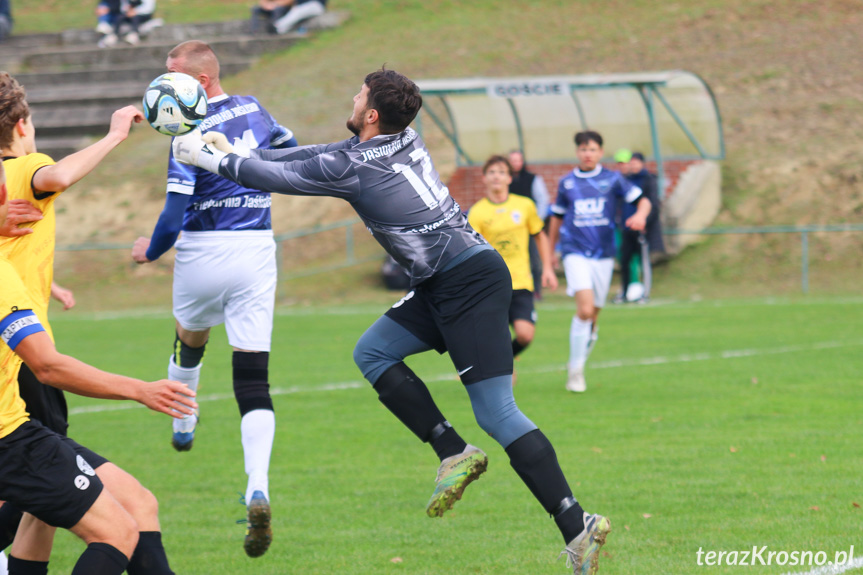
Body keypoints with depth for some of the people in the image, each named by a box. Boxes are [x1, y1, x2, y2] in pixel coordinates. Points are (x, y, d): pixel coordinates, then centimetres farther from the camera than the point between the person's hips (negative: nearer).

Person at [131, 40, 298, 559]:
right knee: (254, 383, -3)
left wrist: (150, 251, 0)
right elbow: (292, 154, 23)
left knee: (190, 343, 30)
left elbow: (175, 213, -18)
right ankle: (258, 490, -21)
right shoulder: (253, 109, 5)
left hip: (204, 252, -4)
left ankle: (183, 427, 52)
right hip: (257, 251, 4)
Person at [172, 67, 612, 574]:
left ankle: (578, 527, -17)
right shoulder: (403, 142, 14)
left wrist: (211, 157, 16)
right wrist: (239, 153, 29)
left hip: (470, 282, -10)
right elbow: (323, 155, 27)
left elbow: (275, 177, 1)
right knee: (372, 353, 12)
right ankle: (455, 453, 5)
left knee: (497, 414, -13)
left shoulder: (353, 169, -10)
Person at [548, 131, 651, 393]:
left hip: (603, 254, 2)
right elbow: (557, 217, 19)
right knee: (584, 309, -20)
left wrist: (640, 215, -18)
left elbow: (642, 200, 5)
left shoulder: (613, 179, 5)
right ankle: (575, 371, -12)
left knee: (592, 315, 7)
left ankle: (577, 365, 29)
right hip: (575, 252, -2)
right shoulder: (567, 183, 7)